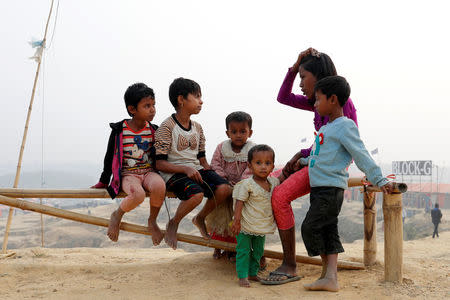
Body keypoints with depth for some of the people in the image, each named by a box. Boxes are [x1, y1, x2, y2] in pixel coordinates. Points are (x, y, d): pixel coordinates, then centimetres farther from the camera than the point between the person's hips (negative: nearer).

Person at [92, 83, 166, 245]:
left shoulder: (154, 131, 4)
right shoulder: (119, 130, -4)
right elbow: (110, 157, 7)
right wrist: (104, 182, 12)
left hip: (148, 171, 2)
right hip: (128, 173, -2)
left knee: (159, 186, -35)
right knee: (137, 195, -36)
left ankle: (152, 221, -7)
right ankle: (117, 216, -1)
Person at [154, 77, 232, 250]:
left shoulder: (197, 127, 14)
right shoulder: (167, 127, -7)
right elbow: (160, 164, -11)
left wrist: (211, 175, -1)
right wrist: (185, 169, -23)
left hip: (195, 170, 6)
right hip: (174, 173, -6)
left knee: (224, 189, -20)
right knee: (196, 194, -35)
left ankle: (200, 218, 7)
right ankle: (173, 223, -4)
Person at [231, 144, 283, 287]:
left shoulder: (273, 182, -1)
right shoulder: (247, 184, -19)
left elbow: (281, 180, 23)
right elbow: (239, 202, -18)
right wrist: (236, 220, -22)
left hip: (262, 227, 6)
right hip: (245, 226, -6)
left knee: (258, 251, 16)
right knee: (243, 251, -1)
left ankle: (253, 273, 30)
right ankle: (242, 276, 9)